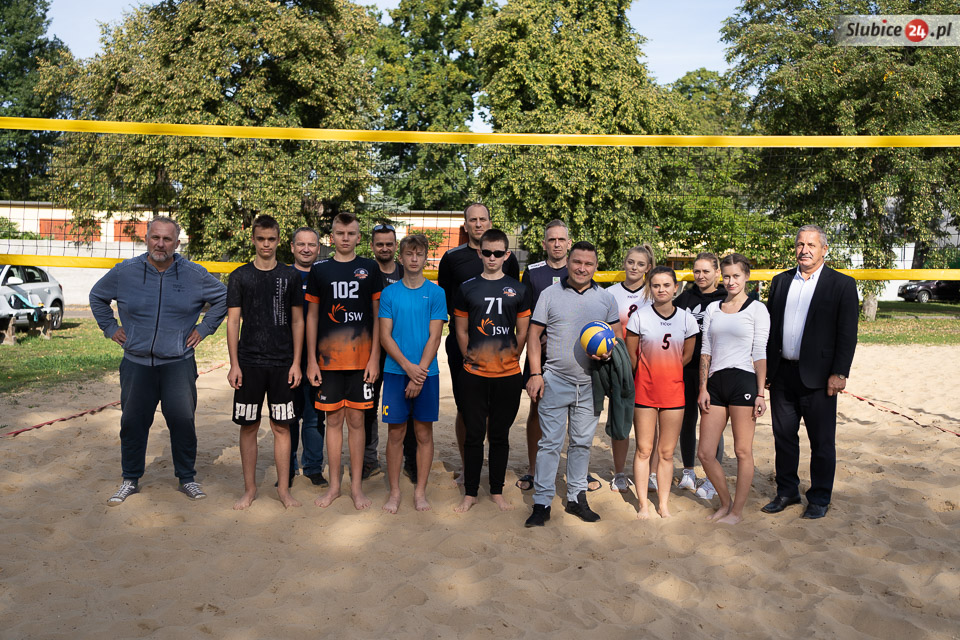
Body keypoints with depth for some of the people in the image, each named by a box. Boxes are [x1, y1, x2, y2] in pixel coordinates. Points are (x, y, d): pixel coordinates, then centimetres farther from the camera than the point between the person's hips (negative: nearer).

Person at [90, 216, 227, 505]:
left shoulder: (195, 274, -2)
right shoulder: (125, 271, 1)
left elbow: (223, 298, 11)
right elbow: (97, 297, 18)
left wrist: (204, 328, 6)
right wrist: (110, 328, 11)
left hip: (179, 364, -1)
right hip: (136, 363, 1)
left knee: (183, 421, 0)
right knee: (133, 423, 8)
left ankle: (187, 478, 17)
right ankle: (130, 480, 25)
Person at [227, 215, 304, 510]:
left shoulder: (291, 276, 5)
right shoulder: (241, 276, 4)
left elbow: (297, 321, 6)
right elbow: (233, 321, 4)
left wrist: (296, 362, 0)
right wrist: (234, 364, -3)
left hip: (282, 363, 0)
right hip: (249, 362, 0)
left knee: (281, 426, 4)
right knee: (249, 426, 6)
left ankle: (283, 488, 15)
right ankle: (250, 489, 19)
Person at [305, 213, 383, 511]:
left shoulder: (369, 269, 3)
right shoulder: (319, 270, 6)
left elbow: (378, 316, 4)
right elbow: (312, 316, 9)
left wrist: (374, 358, -3)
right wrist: (311, 360, 4)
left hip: (361, 359, -1)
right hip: (329, 359, 1)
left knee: (356, 420, 5)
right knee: (334, 420, 8)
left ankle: (356, 486, 17)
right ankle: (334, 485, 21)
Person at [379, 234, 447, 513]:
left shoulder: (435, 293, 2)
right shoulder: (389, 293, 4)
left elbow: (434, 337, -3)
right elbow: (385, 336, -1)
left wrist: (420, 373, -12)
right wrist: (408, 367, -12)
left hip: (426, 372, 0)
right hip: (395, 371, 0)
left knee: (424, 432, 6)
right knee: (396, 432, 4)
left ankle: (420, 491, 17)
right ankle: (394, 491, 17)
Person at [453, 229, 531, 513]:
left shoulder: (517, 289, 4)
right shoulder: (467, 288, 3)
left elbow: (522, 332, 7)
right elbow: (461, 331, 7)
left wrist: (511, 359, 3)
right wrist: (471, 359, 1)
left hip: (508, 376, 0)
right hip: (474, 375, 0)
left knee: (500, 435, 10)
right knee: (474, 434, 6)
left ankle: (497, 491, 24)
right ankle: (470, 492, 19)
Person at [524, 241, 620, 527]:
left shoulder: (606, 299, 7)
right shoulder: (549, 294, 2)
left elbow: (616, 335, 11)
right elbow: (533, 336, 1)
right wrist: (535, 373, -6)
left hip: (590, 384, 2)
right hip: (555, 381, -2)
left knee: (582, 442, 12)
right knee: (550, 442, -1)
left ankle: (576, 497, 25)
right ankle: (542, 503, 7)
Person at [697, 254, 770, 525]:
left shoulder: (757, 309, 2)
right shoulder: (712, 309, 13)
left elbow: (760, 353, -2)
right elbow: (705, 350, 12)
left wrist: (760, 393, -7)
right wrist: (703, 388, 5)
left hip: (743, 381, -4)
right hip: (716, 382, 5)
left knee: (743, 451, 2)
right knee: (705, 453, 4)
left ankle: (737, 510, 17)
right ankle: (725, 503, 25)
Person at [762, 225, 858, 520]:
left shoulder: (842, 285, -2)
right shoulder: (780, 281, 11)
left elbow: (847, 334, -5)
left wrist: (839, 373, -11)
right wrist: (766, 365, 7)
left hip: (817, 376, -4)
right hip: (782, 374, 4)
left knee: (822, 441, 7)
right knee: (784, 436, 13)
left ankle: (820, 498, 21)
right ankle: (787, 492, 27)